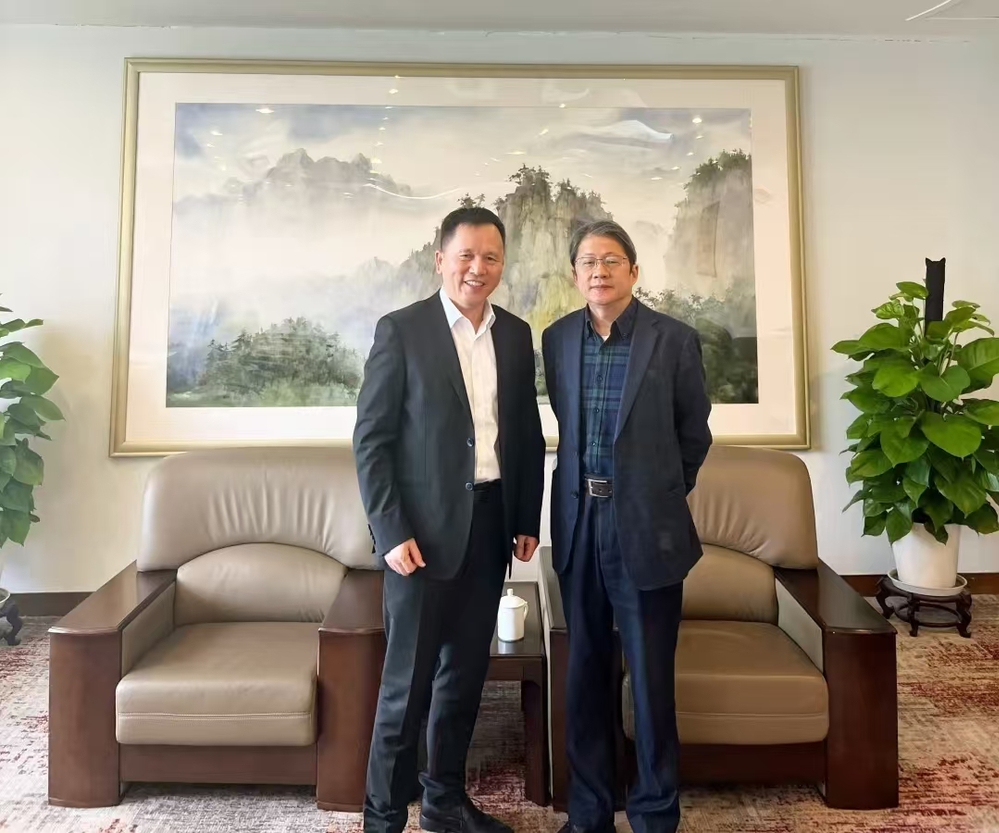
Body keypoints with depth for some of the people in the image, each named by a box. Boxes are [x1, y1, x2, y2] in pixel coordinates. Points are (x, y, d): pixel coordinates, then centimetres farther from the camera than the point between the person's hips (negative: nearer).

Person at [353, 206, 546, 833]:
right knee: (408, 681, 4)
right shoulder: (401, 330, -6)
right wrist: (392, 532, -14)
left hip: (490, 524, 5)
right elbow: (371, 438, -9)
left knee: (465, 673, 15)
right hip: (424, 529, -4)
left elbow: (530, 434, 13)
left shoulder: (516, 334, 8)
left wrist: (528, 519, 8)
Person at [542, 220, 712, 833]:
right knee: (586, 673, 12)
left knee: (651, 678, 5)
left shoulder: (675, 340, -5)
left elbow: (694, 434, 5)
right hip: (578, 522, 4)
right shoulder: (557, 338, 5)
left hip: (646, 527, -3)